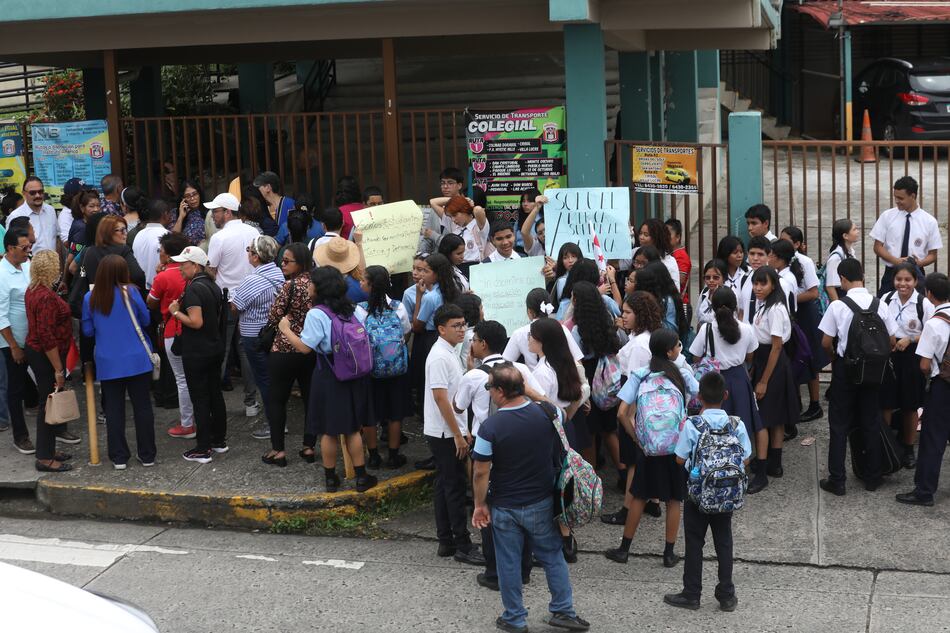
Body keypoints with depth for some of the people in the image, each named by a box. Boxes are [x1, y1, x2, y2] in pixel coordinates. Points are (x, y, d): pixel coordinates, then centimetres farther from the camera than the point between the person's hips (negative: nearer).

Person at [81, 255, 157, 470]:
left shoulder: (90, 298, -5)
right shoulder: (130, 292, -10)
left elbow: (87, 331, 5)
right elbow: (145, 321, 1)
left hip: (108, 363, 1)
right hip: (137, 361, -1)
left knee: (114, 410, 9)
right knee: (142, 406, 8)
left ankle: (118, 457, 11)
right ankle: (147, 455, 14)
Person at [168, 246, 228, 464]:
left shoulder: (193, 289, -19)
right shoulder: (213, 286, 9)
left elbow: (196, 322, -25)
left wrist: (176, 312, -12)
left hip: (196, 353, -9)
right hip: (215, 348, 9)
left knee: (200, 399, -3)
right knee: (215, 393, 16)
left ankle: (203, 449, 0)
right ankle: (219, 440, 25)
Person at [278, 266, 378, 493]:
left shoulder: (317, 314, -16)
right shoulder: (354, 310, 1)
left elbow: (304, 347, -19)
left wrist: (286, 330, -7)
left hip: (328, 377, -5)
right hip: (354, 374, 5)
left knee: (328, 431, 9)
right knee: (353, 428, 15)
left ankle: (331, 478, 18)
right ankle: (361, 477, 17)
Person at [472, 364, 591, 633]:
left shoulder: (490, 427, -22)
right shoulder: (547, 414, -12)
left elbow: (481, 473, -15)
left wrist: (480, 504, 1)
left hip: (505, 507, -3)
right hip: (542, 503, 3)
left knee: (509, 564, 12)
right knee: (552, 556, 19)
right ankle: (563, 611, 26)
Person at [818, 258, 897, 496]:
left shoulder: (837, 306, -14)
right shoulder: (880, 305, -5)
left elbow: (826, 342, -10)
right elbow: (891, 342, -1)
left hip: (845, 368, -3)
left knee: (839, 425, 6)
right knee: (871, 423, 14)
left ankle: (836, 481, 7)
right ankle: (872, 478, 21)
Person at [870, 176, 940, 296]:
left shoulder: (929, 221, 0)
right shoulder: (887, 216, 1)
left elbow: (933, 255, 4)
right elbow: (878, 247, 2)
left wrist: (920, 263, -18)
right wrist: (896, 261, -16)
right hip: (891, 273, 0)